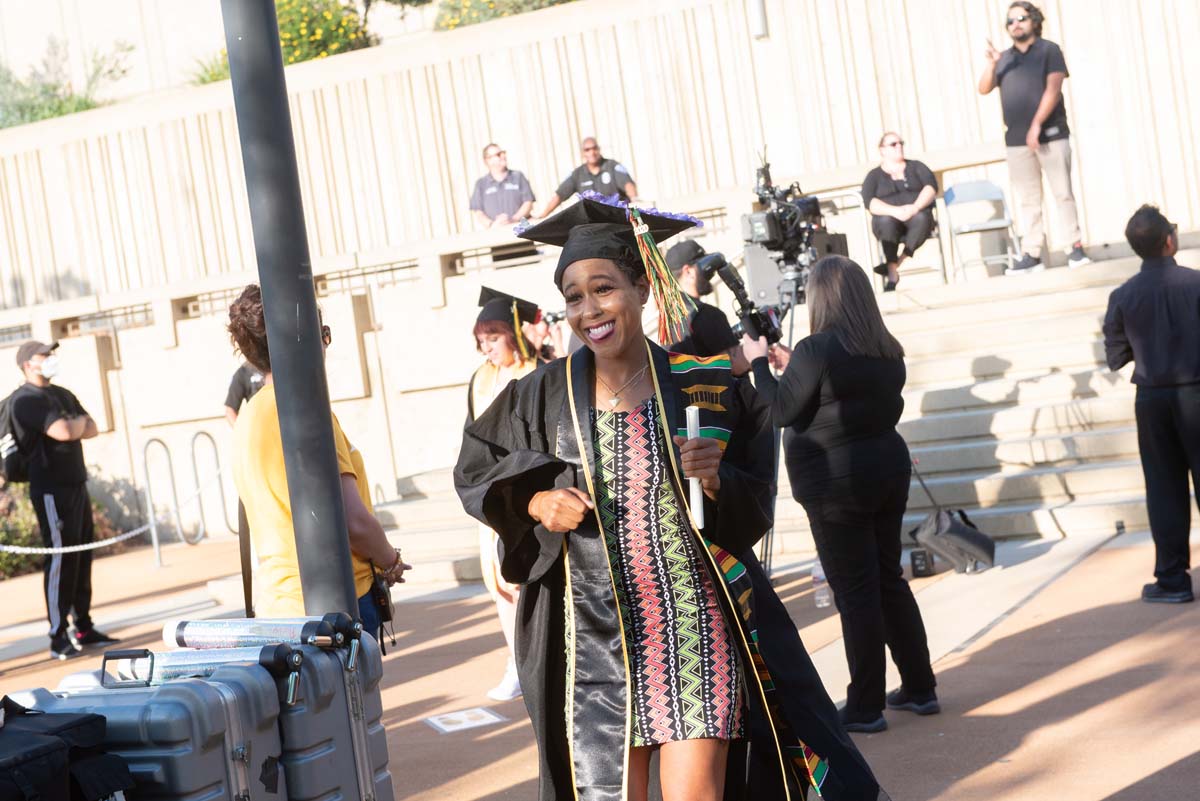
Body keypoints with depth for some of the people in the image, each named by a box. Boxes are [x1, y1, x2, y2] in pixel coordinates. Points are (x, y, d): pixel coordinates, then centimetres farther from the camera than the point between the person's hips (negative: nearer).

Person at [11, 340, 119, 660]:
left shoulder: (63, 395, 18)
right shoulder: (27, 399, -10)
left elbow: (92, 429, 11)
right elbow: (63, 432, -22)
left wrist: (72, 427, -8)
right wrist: (79, 423, -2)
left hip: (77, 485, 9)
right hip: (51, 491, -8)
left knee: (82, 558, 11)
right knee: (60, 561, -9)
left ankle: (83, 628, 19)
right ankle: (58, 637, -5)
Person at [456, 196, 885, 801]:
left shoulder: (705, 387, -1)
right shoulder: (544, 395, 2)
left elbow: (756, 506, 6)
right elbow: (473, 471, 14)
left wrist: (716, 482, -15)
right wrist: (534, 502, -4)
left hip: (696, 629, -1)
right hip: (594, 634, 2)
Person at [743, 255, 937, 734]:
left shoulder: (817, 350, -16)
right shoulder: (887, 350, 6)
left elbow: (781, 411, -11)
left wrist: (759, 362, 2)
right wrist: (793, 367, 18)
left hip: (837, 482, -7)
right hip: (888, 467, 7)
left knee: (855, 592, -1)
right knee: (890, 579, 16)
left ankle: (866, 708, 6)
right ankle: (919, 688, 24)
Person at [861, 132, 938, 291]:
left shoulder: (915, 166, 19)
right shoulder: (874, 175, 14)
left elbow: (931, 187, 2)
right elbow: (869, 202, -4)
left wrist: (915, 207, -18)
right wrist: (895, 211, -22)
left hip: (917, 214, 1)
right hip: (889, 219, -1)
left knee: (921, 218, -35)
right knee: (886, 221, -37)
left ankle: (895, 264, -31)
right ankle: (893, 274, -36)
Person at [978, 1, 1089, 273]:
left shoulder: (1049, 50, 3)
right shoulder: (1004, 59, 15)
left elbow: (1053, 88, -7)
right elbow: (984, 89, 6)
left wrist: (1037, 124, -16)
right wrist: (991, 63, -12)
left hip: (1051, 134, -3)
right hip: (1017, 140, 4)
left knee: (1063, 193, -3)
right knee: (1027, 200, 3)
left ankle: (1076, 247, 1)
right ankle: (1031, 255, 3)